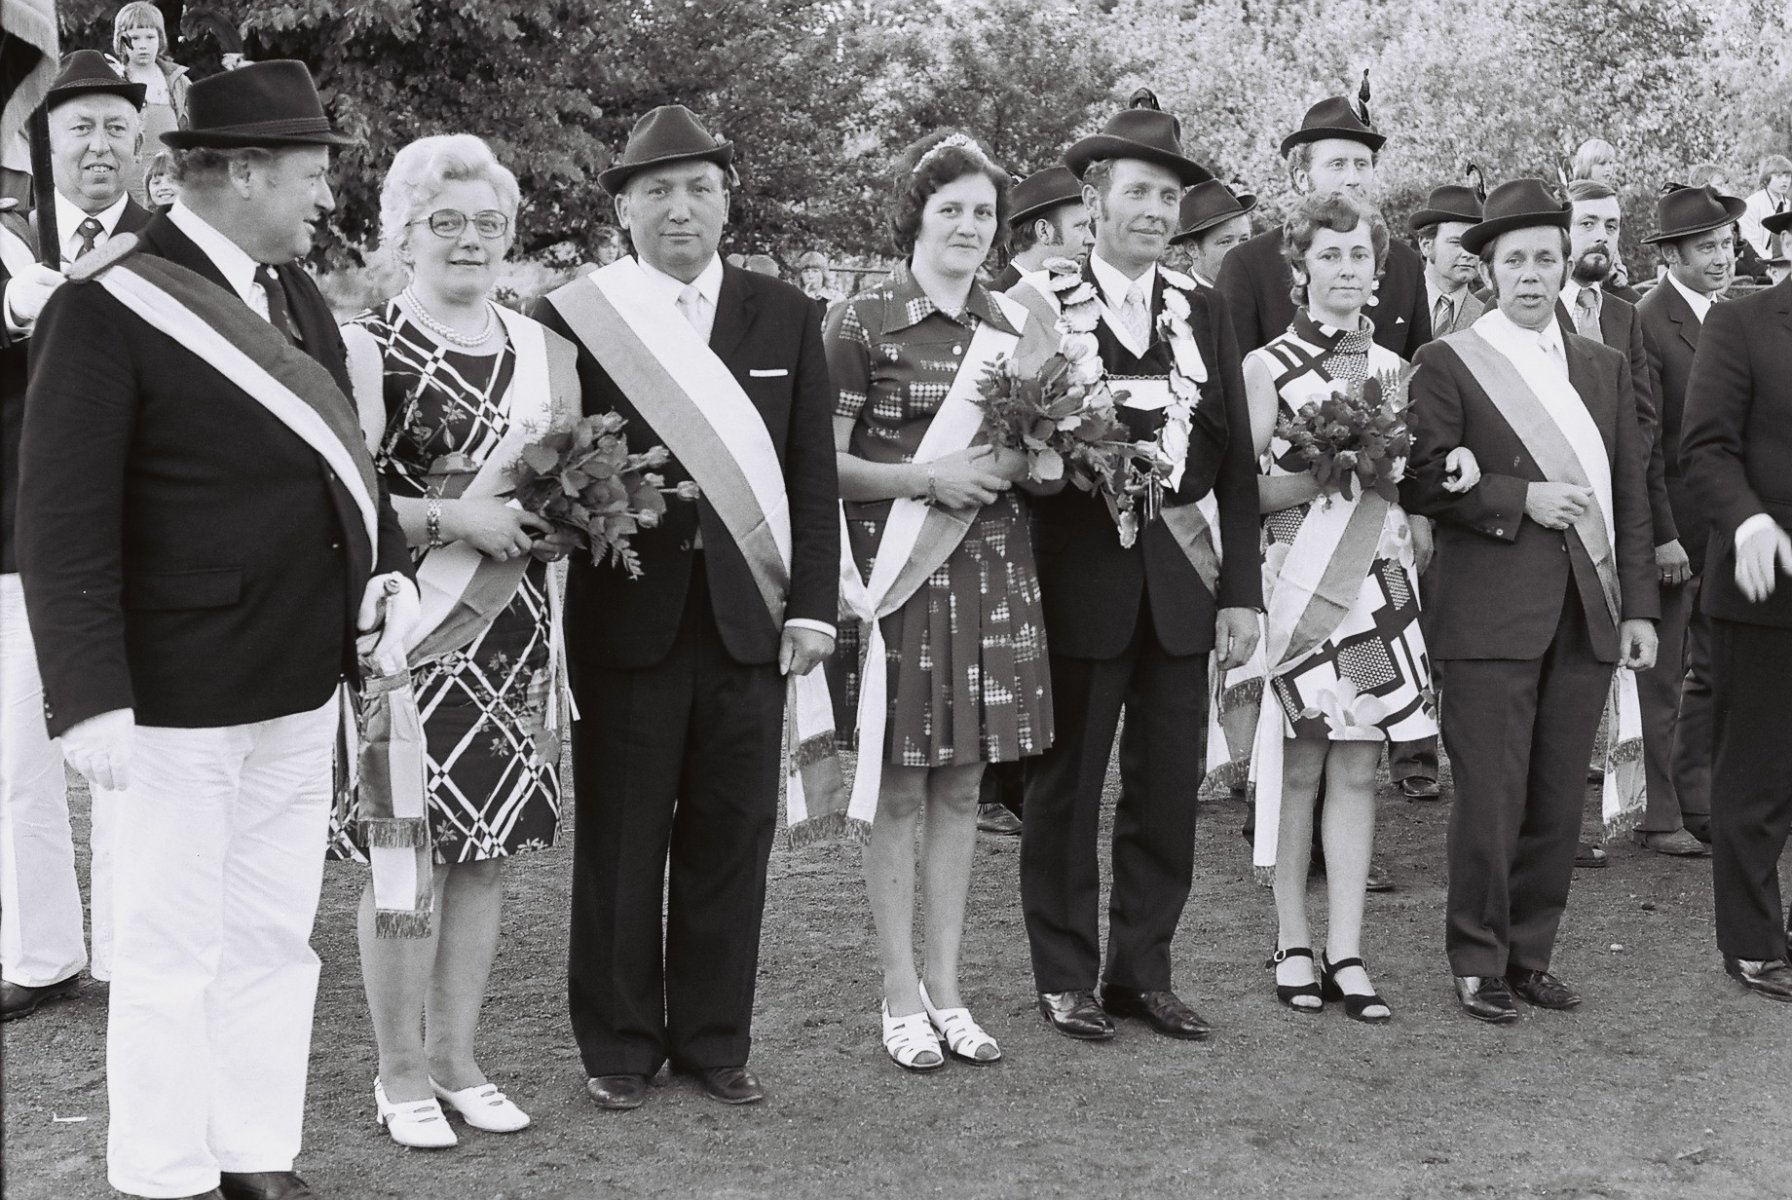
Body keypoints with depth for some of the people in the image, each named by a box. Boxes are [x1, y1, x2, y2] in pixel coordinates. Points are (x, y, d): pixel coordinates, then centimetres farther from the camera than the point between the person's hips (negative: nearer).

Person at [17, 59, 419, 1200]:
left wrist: (391, 569, 1)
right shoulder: (109, 308, -12)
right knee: (172, 952, 3)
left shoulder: (295, 290, 9)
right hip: (181, 697, -7)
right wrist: (91, 699, -19)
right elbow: (65, 522, -14)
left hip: (304, 684, 7)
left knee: (275, 938, 16)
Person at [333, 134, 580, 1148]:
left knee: (488, 851, 10)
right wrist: (454, 517, -19)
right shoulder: (364, 348, -5)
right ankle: (400, 1074, 15)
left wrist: (565, 521, -3)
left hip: (516, 635, 5)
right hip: (409, 632, -5)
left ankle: (456, 1058, 23)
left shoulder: (545, 350, 11)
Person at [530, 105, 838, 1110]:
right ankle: (620, 1045, 19)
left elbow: (814, 475, 7)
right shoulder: (576, 318, -1)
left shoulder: (785, 317, 8)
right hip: (626, 618, -2)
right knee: (620, 842, 6)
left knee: (732, 838, 9)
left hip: (748, 616, 3)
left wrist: (813, 606, 0)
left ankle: (716, 1039, 22)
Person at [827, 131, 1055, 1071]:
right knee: (899, 787, 0)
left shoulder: (1014, 325, 12)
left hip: (989, 569, 5)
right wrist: (931, 479, -16)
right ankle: (901, 997, 10)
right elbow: (824, 464, -5)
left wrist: (1018, 465, -2)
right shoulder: (860, 325, -4)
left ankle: (946, 988, 17)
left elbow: (1042, 449, 21)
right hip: (897, 567, -5)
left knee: (962, 784, 8)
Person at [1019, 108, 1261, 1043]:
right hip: (1080, 582, -4)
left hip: (1180, 585, 4)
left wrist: (1241, 589, 3)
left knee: (1166, 790, 9)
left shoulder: (1204, 312, 10)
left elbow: (1235, 462, 8)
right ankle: (1065, 977, 17)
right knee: (1066, 788, 7)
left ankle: (1142, 972, 21)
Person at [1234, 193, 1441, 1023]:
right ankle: (1293, 945, 13)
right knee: (1298, 764, 1)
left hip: (1376, 581, 4)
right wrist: (1317, 473, -17)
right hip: (1296, 581, -4)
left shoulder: (1394, 369, 12)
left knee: (1357, 768, 3)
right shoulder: (1267, 366, 0)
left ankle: (1345, 953, 8)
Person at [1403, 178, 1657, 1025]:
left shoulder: (1604, 368, 17)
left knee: (1558, 797, 7)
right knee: (1491, 796, -4)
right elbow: (1421, 479, -8)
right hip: (1490, 615, -5)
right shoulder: (1448, 365, 2)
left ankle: (1530, 954, 19)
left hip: (1587, 614, 5)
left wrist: (1639, 606, 8)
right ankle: (1478, 963, 8)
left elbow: (1631, 494, 14)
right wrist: (1520, 499, -14)